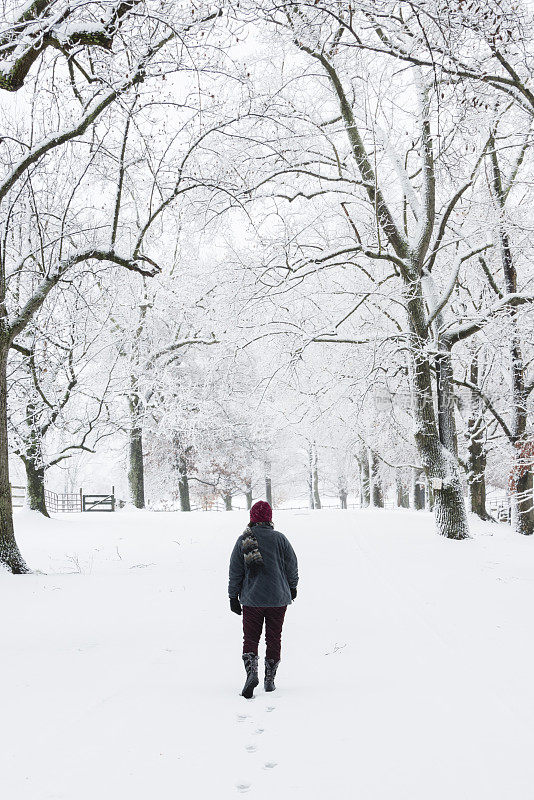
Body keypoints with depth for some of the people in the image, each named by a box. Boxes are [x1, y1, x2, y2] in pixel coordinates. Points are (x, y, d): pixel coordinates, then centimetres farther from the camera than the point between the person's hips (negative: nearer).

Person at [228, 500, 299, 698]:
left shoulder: (243, 540, -4)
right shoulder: (279, 538, -6)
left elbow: (235, 571, -1)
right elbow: (292, 565, 2)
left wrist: (233, 596, 7)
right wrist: (292, 587, 19)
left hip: (251, 599, 0)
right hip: (278, 599, 0)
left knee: (250, 638, 7)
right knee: (274, 639, 11)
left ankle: (251, 672, -15)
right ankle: (270, 680, 15)